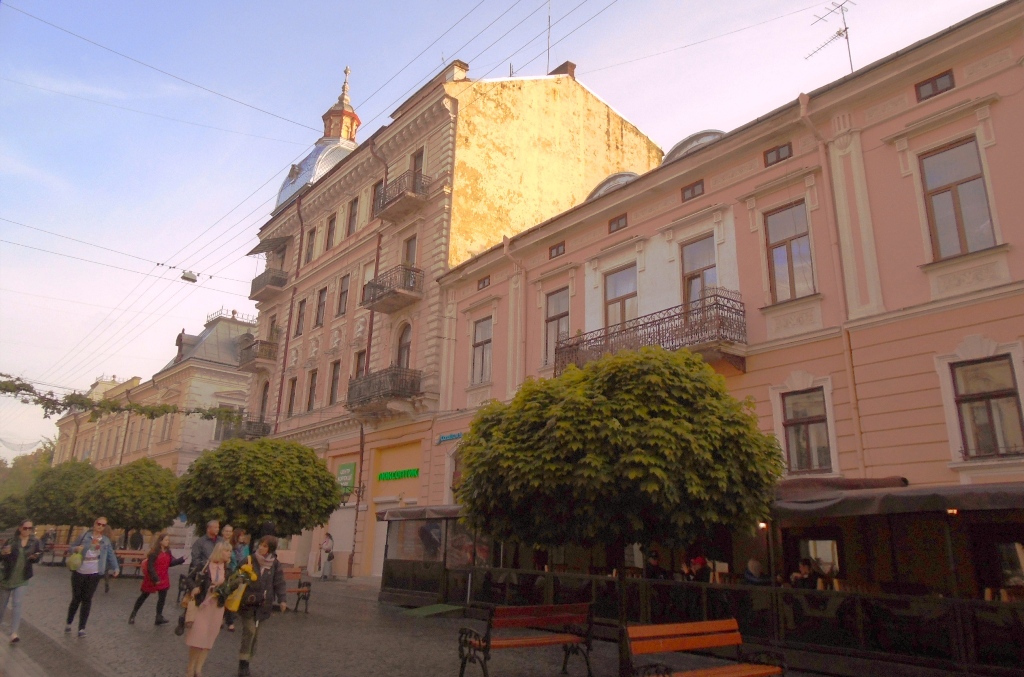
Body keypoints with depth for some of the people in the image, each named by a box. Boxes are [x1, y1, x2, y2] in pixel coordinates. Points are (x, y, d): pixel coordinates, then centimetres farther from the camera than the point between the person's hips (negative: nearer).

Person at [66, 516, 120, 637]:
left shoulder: (106, 541, 4)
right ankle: (68, 623, 32)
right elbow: (72, 548, 6)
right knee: (76, 598, 8)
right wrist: (76, 549, -18)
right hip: (79, 572, 0)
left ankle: (82, 628, 9)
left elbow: (111, 555, 2)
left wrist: (116, 568, -9)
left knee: (87, 600, 2)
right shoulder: (85, 536, 0)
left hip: (94, 574, 1)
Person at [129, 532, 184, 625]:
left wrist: (181, 559, -9)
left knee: (162, 597, 6)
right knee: (144, 596, 10)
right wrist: (155, 578, -21)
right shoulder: (154, 552, -19)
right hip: (152, 578, -6)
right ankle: (133, 615, 28)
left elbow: (170, 563, 3)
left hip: (163, 578, 6)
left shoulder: (168, 552, 2)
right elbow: (150, 567, -19)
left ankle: (159, 617, 16)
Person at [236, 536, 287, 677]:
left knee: (254, 633, 11)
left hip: (262, 605, 3)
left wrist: (281, 599, -9)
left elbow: (279, 582, 1)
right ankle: (243, 665, -3)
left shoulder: (275, 564, -2)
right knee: (249, 631, -12)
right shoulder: (249, 561, -8)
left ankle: (246, 663, 25)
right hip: (247, 603, -3)